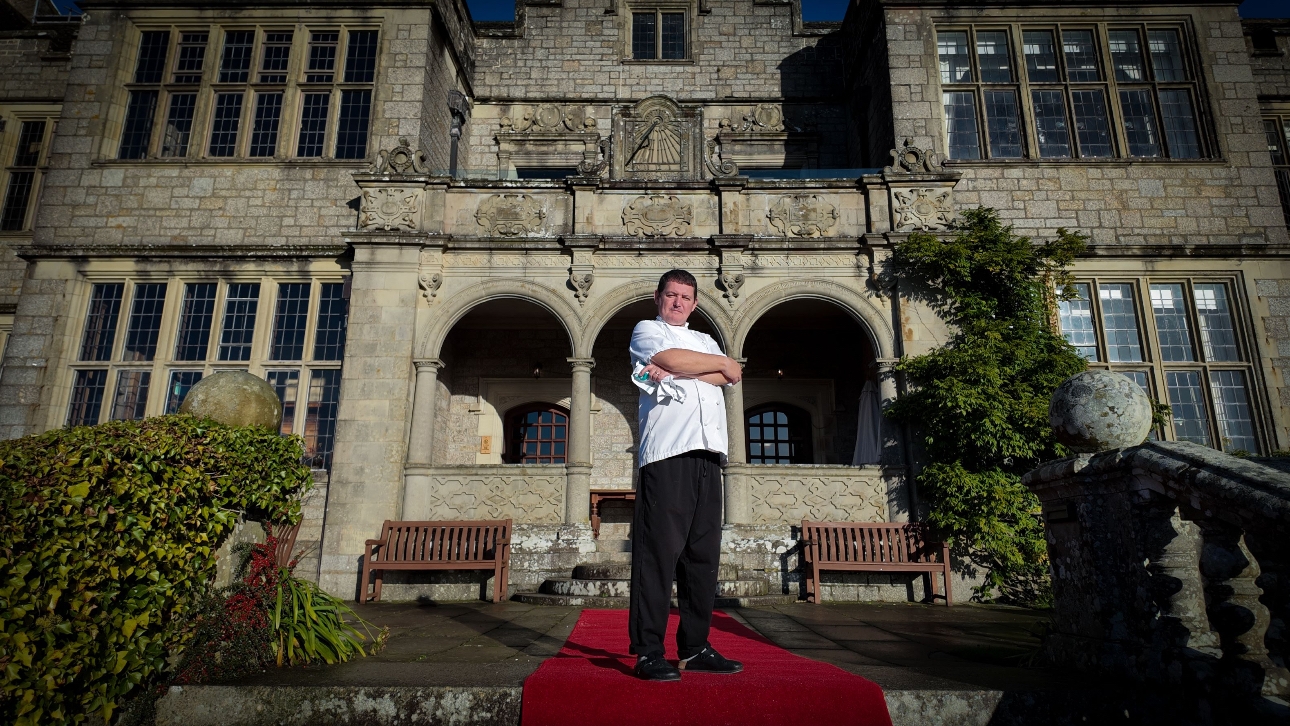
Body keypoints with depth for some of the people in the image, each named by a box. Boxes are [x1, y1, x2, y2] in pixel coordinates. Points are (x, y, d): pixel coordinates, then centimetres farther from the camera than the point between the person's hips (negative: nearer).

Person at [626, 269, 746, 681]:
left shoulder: (705, 341, 28)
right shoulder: (645, 330, 15)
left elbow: (731, 377, 8)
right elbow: (670, 358, -7)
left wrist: (676, 372, -4)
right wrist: (720, 363, 7)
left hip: (708, 455, 5)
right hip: (666, 451, -5)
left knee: (703, 553, 5)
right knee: (658, 551, -9)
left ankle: (695, 648, 13)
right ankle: (648, 652, -4)